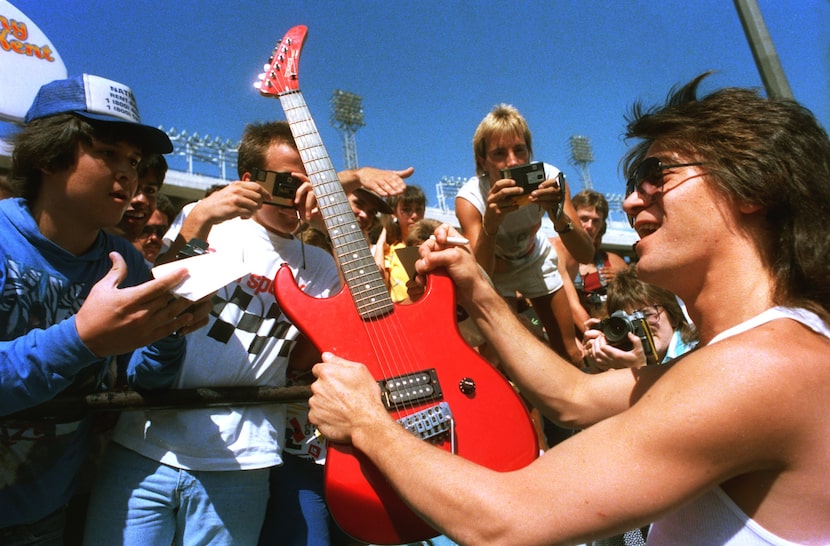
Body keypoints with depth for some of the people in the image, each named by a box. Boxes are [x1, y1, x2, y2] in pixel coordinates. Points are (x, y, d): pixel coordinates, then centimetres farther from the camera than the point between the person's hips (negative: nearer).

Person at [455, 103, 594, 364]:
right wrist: (490, 222, -60)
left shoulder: (548, 178, -28)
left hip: (535, 262, 2)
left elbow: (586, 254, -31)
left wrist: (558, 214, -50)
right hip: (493, 270, -2)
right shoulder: (470, 198, -33)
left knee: (570, 353, 6)